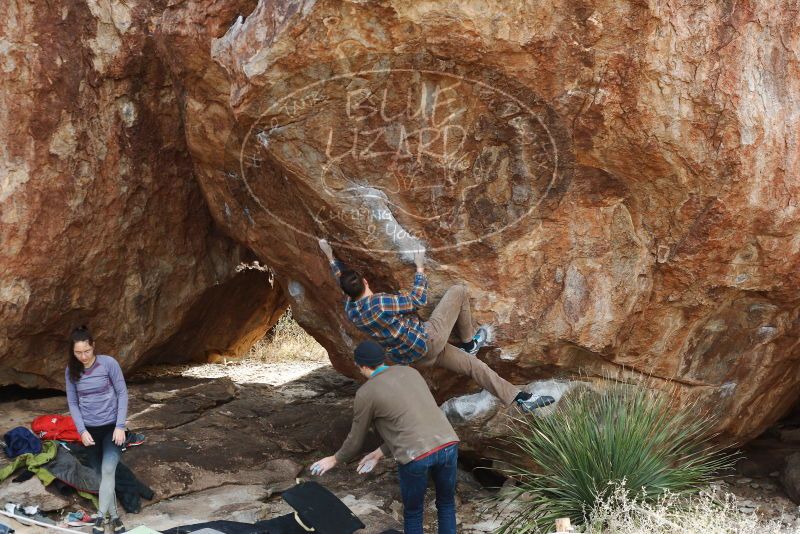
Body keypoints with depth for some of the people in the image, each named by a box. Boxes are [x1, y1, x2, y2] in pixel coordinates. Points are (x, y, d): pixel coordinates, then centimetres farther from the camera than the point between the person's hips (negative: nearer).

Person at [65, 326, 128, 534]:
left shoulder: (108, 363, -14)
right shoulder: (71, 371, -4)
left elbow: (122, 394, -9)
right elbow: (72, 403, 2)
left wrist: (120, 426, -13)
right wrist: (82, 431, -8)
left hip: (111, 426, -3)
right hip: (89, 429, 3)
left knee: (108, 470, -19)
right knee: (101, 474, 9)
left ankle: (101, 516, -11)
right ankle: (114, 515, 23)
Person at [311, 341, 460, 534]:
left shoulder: (366, 393, 4)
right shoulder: (411, 372, 20)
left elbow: (356, 439, 15)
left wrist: (335, 460, 34)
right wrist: (380, 453, 28)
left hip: (416, 456, -5)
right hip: (448, 445, 5)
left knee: (413, 513, 19)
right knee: (446, 504, 25)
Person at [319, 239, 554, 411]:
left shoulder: (350, 310, -3)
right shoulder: (379, 302, -26)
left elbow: (345, 284, 20)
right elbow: (418, 299, -15)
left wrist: (330, 257, 28)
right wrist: (420, 267, -3)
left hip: (415, 358, 8)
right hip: (428, 340, -8)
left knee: (473, 365, 12)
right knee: (458, 292, 3)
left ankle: (521, 399, 14)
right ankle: (469, 342, 20)